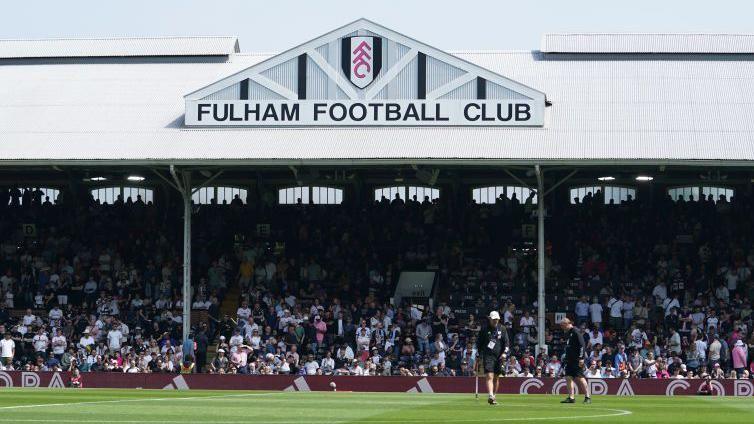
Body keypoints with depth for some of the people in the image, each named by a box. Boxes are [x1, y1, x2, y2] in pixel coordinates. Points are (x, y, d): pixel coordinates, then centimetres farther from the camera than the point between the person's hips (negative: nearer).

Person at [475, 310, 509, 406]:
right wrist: (480, 358, 5)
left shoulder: (502, 329, 8)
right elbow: (479, 344, 7)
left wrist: (505, 353, -8)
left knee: (496, 378, 10)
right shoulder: (485, 329, 2)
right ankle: (491, 397, -28)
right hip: (488, 356, -3)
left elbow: (506, 342, 8)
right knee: (489, 376, -16)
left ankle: (494, 396, 20)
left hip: (499, 357, 3)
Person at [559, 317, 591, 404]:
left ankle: (587, 397, -5)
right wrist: (566, 360, 22)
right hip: (570, 360, 10)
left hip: (577, 360, -10)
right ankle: (571, 397, 7)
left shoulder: (576, 332, -10)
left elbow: (581, 345, -17)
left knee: (580, 378, -10)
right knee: (568, 377, 4)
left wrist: (581, 358, -22)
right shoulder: (568, 333, 19)